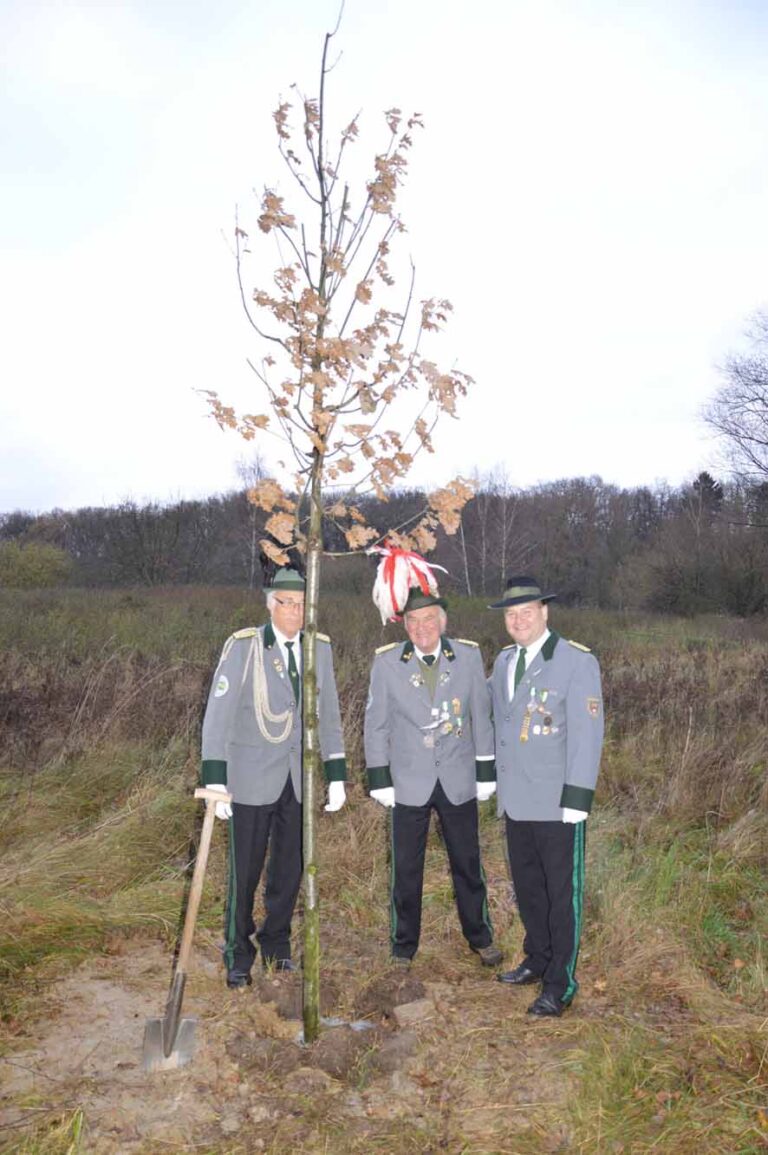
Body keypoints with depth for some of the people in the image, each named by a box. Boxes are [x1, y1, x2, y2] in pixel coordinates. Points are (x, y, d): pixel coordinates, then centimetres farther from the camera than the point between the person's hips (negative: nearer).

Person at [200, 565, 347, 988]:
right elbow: (218, 714, -10)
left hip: (298, 778, 4)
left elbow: (328, 714, 8)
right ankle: (239, 956, 27)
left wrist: (336, 775, 5)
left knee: (290, 868, 13)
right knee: (244, 871, 7)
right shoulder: (243, 646, -9)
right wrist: (216, 781, -14)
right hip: (252, 778, -3)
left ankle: (276, 943, 34)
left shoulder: (320, 648, 3)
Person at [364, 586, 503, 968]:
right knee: (406, 869, 9)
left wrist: (486, 772, 3)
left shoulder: (469, 655, -5)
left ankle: (480, 938, 35)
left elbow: (481, 717, 2)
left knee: (468, 863, 15)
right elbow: (376, 724, -2)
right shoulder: (386, 662, -8)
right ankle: (403, 947, 28)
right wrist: (380, 779, -3)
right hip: (410, 783, -1)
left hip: (459, 781, 1)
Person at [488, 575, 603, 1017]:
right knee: (527, 885, 19)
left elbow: (586, 735, -15)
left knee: (562, 891, 5)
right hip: (516, 799, 6)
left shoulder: (577, 661, -12)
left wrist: (576, 799, -18)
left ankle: (561, 984, 19)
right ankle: (539, 959, 38)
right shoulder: (504, 661, 9)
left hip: (557, 803, -6)